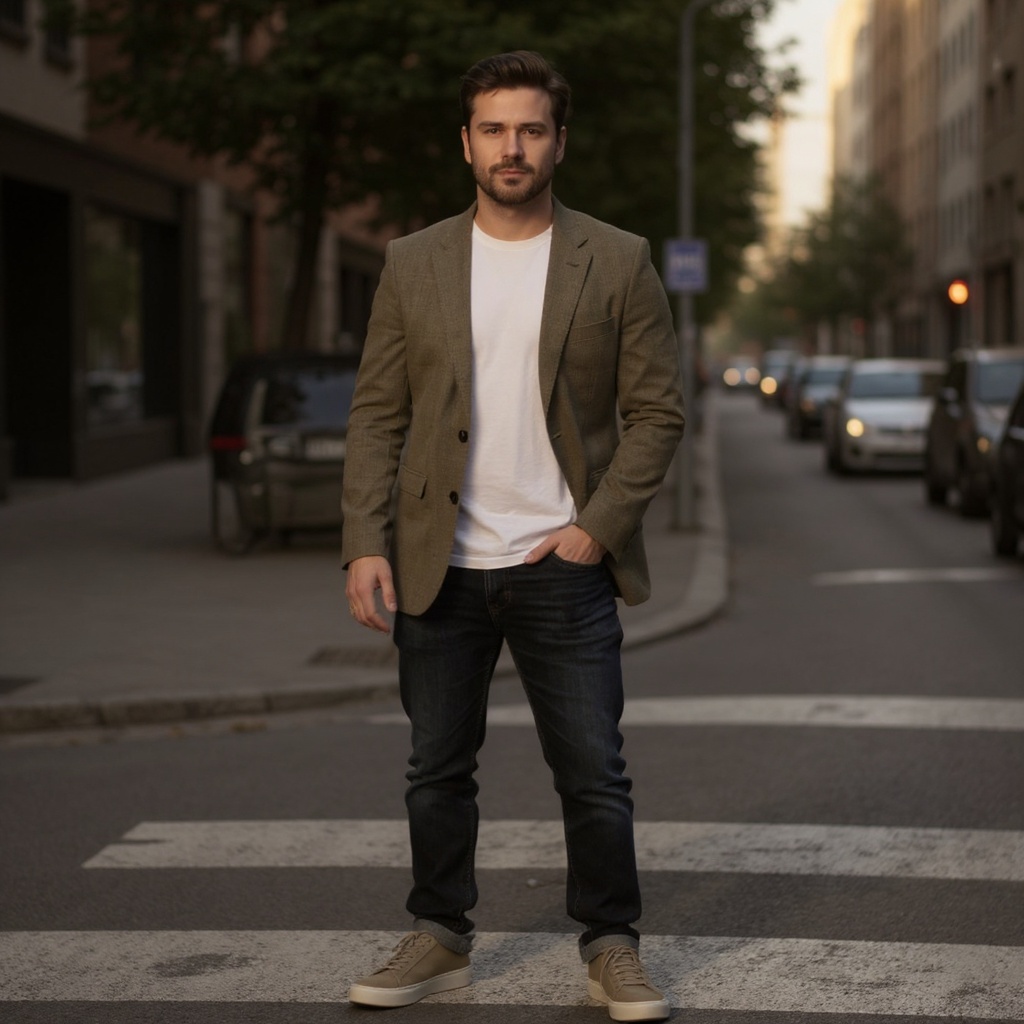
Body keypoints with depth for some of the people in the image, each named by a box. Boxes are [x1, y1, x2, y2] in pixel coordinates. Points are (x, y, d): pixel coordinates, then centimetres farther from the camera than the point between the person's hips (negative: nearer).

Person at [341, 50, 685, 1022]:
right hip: (439, 568, 2)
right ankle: (439, 939, 25)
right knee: (437, 770, 11)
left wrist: (597, 530, -8)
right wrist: (366, 544, -5)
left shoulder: (618, 263, 1)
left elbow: (656, 410, 1)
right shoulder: (413, 264, 5)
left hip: (563, 567, -2)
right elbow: (376, 414, 4)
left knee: (594, 773, 2)